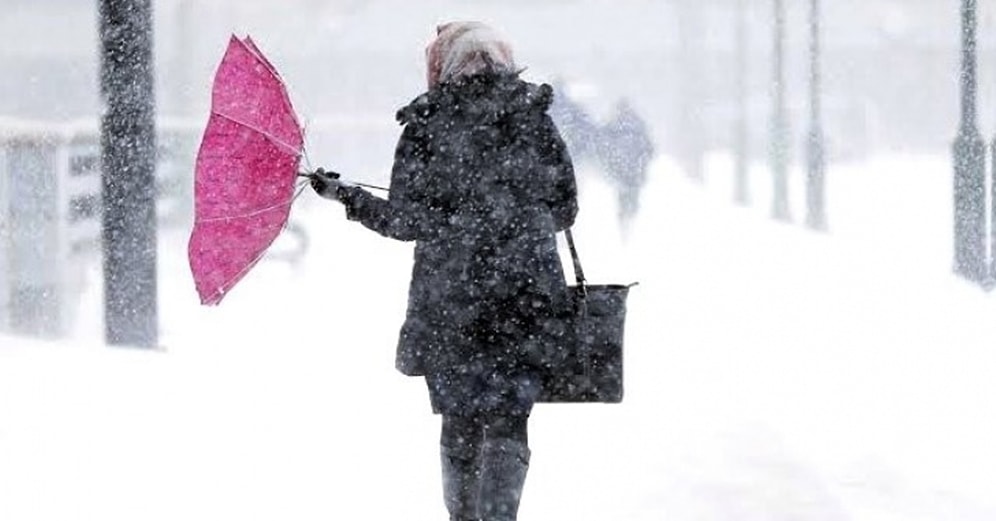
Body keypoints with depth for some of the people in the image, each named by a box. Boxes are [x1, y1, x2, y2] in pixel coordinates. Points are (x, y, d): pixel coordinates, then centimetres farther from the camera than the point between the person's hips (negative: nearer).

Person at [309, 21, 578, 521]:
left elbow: (404, 221, -5)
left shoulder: (426, 127, -3)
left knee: (459, 423, 12)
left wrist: (346, 196, 10)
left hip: (448, 302, -1)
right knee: (508, 423, 3)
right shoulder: (534, 118, 2)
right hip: (527, 295, 1)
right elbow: (564, 209, 8)